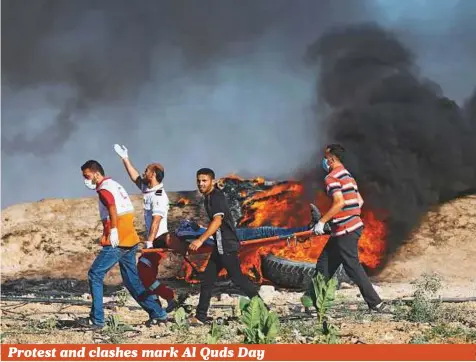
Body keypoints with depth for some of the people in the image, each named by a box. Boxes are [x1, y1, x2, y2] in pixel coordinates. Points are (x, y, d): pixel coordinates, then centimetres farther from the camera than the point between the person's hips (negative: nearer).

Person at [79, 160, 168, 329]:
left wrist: (113, 231, -33)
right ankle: (158, 313, 13)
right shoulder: (115, 185, 19)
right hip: (130, 241, 9)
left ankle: (97, 319, -1)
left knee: (95, 275, -1)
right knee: (132, 280, 14)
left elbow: (112, 207, -29)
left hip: (117, 242, -9)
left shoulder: (104, 189, -9)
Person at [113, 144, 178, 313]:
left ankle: (169, 296, -10)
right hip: (153, 240, 9)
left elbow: (156, 221, -22)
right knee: (147, 274, 10)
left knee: (143, 273, -12)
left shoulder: (159, 196, -17)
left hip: (158, 240, -9)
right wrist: (125, 159, 27)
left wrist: (149, 242, -25)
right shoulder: (147, 189, 10)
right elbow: (135, 177, 25)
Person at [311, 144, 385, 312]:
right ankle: (312, 299, 18)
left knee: (352, 267, -6)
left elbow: (339, 203, -23)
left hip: (344, 230, -10)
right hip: (354, 226, 10)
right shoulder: (348, 175, 17)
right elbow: (360, 201, 17)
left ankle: (375, 303, -4)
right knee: (324, 264, 13)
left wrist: (322, 222, -18)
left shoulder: (332, 177, -11)